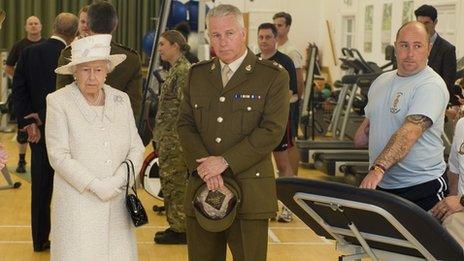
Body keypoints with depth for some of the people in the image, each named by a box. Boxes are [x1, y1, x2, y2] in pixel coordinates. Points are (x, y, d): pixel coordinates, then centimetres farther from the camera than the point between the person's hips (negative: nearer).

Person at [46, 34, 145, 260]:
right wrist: (96, 186, -15)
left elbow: (137, 148, 7)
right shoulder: (58, 101, -3)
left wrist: (120, 179, -10)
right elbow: (59, 156, -8)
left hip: (117, 204, 3)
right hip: (78, 203, -3)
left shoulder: (121, 99, 9)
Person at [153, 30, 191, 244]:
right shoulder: (175, 69, 15)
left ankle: (179, 230, 4)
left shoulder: (184, 71, -15)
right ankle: (175, 225, 22)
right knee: (169, 181, 14)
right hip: (167, 138, 10)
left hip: (175, 139, -10)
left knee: (175, 182, -3)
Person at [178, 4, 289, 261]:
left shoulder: (273, 76, -2)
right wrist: (203, 165, -10)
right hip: (202, 189, 4)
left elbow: (272, 131, -11)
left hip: (250, 190, -4)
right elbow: (185, 125, 7)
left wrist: (225, 161, -16)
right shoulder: (196, 75, 13)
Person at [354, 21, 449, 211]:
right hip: (380, 186, 7)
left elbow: (410, 133, -30)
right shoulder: (381, 81, 9)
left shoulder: (431, 86, -16)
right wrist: (363, 131, 3)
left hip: (422, 188, -6)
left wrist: (378, 168, -40)